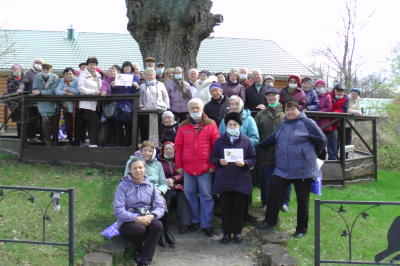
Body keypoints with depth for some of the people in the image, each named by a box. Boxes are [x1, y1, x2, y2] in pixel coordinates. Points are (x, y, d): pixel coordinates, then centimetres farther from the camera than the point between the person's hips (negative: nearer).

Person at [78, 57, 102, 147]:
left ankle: (92, 142, 14)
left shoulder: (98, 75, 20)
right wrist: (94, 92, -18)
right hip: (87, 103, -6)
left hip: (96, 103, 6)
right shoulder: (83, 74, 0)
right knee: (96, 122, -14)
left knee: (93, 123, 8)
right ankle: (92, 143, -7)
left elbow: (101, 87, 28)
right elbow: (80, 88, -12)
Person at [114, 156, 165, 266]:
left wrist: (152, 215, -22)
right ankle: (138, 249, 2)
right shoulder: (123, 186, -4)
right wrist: (137, 218, -26)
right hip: (127, 223, -3)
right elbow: (118, 211, -13)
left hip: (147, 219, 3)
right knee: (139, 228, -35)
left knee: (158, 225, -30)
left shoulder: (150, 186, 8)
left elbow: (160, 207, 2)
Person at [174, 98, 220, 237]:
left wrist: (214, 165, -5)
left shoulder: (210, 124, 2)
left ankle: (207, 224, 12)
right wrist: (179, 165, 4)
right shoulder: (183, 126, 8)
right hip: (187, 168, 3)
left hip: (205, 168, -3)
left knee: (206, 196, 1)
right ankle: (195, 220, 27)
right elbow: (178, 146, 9)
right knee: (190, 194, 11)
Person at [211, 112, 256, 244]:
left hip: (241, 180, 0)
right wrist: (219, 161, -12)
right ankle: (226, 232, 17)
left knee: (239, 207, 5)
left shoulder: (246, 141, 6)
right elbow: (213, 158, 10)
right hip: (224, 180, 1)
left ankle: (237, 232, 21)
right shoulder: (220, 141, 10)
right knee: (225, 207, 4)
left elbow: (252, 159, 5)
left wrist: (244, 163, -15)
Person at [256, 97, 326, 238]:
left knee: (302, 199, 6)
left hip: (303, 169, -5)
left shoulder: (307, 123, -6)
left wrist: (311, 155, 8)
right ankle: (270, 221, 8)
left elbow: (321, 139, -1)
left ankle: (301, 229, 21)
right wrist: (257, 147, 20)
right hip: (282, 169, 5)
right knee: (273, 190, -8)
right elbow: (272, 139, 22)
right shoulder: (283, 124, 13)